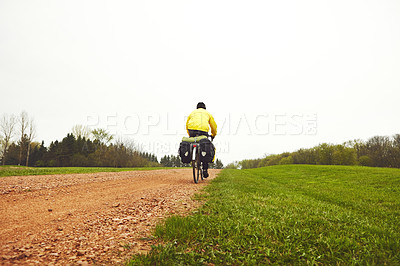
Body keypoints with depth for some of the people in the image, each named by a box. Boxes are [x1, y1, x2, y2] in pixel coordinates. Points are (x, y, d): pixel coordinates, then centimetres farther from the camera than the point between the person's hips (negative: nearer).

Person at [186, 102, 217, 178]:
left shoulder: (192, 112, 29)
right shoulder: (207, 113, 25)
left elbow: (187, 125, 33)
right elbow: (214, 126, 29)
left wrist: (190, 135, 46)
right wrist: (213, 135, 46)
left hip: (192, 130, 1)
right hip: (203, 131, -1)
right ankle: (205, 170, 7)